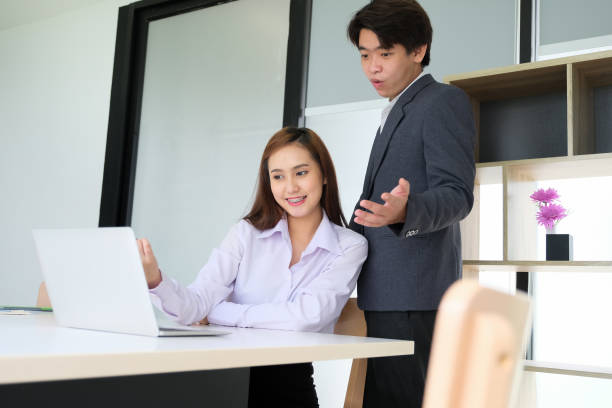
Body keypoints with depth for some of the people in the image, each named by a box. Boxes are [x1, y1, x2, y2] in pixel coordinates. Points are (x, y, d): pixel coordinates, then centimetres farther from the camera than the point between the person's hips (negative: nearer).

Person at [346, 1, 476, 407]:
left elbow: (457, 194, -17)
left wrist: (404, 212, -36)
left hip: (413, 298, -10)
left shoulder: (444, 101, -6)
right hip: (387, 296, 10)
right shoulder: (398, 113, 24)